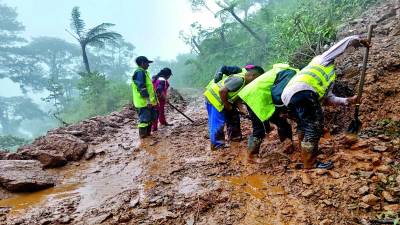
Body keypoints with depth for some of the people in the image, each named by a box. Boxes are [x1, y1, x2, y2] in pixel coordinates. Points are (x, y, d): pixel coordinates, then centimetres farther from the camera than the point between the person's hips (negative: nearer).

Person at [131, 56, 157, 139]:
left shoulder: (144, 72, 18)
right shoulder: (139, 73, -15)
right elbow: (142, 88, -23)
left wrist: (152, 100, 27)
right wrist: (148, 101, -24)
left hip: (149, 101, 11)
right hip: (144, 102, -11)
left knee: (150, 117, 17)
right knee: (144, 118, -4)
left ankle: (148, 133, 27)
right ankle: (143, 134, 6)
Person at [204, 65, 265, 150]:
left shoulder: (244, 81, 4)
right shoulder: (239, 79, -27)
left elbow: (237, 96, 12)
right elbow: (222, 91, -32)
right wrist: (227, 105, -19)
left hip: (222, 99, 10)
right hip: (214, 98, -10)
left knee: (233, 116, 17)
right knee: (218, 123, -5)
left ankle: (234, 136, 31)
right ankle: (217, 145, 6)